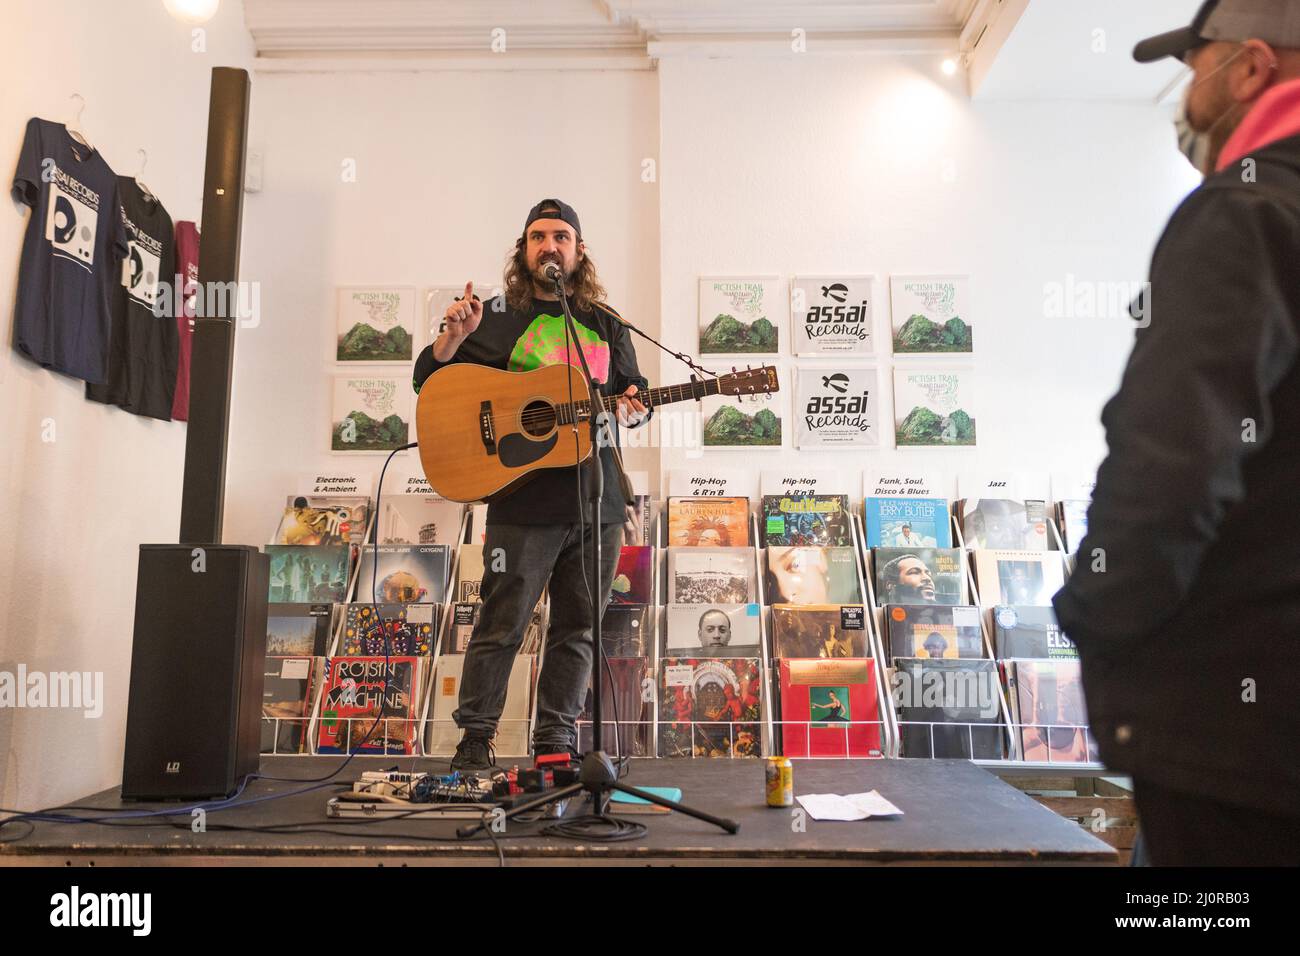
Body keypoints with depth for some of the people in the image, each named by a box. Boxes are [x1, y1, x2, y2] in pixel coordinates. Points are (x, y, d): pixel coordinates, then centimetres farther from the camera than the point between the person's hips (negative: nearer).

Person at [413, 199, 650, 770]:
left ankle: (556, 741, 22)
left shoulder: (607, 326, 16)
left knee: (577, 628, 9)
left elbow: (636, 391, 21)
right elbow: (428, 381, 4)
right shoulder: (499, 315, 5)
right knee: (502, 625, 0)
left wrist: (630, 408, -2)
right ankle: (474, 740, 16)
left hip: (598, 502, 4)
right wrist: (454, 336, -15)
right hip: (525, 501, -4)